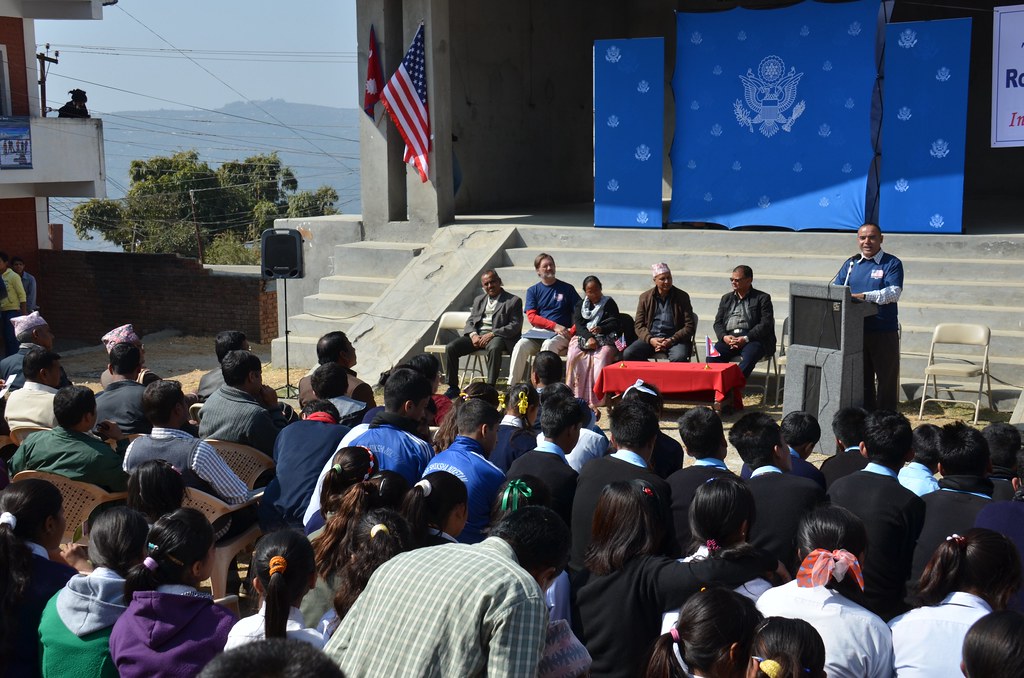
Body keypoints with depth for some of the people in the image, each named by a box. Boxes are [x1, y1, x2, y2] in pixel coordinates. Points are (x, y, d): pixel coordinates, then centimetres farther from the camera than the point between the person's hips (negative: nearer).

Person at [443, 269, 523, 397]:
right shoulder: (478, 300, 23)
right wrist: (473, 335, -8)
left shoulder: (513, 301, 5)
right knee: (450, 348, -17)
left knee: (494, 348, -40)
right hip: (476, 335, 5)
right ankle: (453, 387, -10)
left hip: (497, 336, -5)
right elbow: (470, 321, 17)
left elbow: (516, 325, -5)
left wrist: (492, 334, -16)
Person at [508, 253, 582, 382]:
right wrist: (555, 326, -11)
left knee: (548, 345, -35)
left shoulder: (567, 289, 9)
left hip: (561, 334, -2)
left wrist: (572, 331, -14)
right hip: (538, 331, 2)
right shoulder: (533, 291, 13)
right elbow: (531, 316, 2)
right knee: (520, 346, -26)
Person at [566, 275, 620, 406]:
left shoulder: (609, 303, 13)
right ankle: (576, 395, -28)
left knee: (602, 356, -34)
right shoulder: (580, 305, 18)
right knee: (574, 355, -29)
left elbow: (615, 323, 4)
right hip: (584, 338, 2)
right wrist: (589, 337, -16)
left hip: (605, 339, -2)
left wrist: (601, 329, -17)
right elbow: (578, 325, 4)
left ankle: (599, 396, -34)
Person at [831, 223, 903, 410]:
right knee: (862, 380, 11)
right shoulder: (851, 264, 13)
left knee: (887, 379, 1)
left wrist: (863, 296, -27)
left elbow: (893, 293, -17)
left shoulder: (892, 264, -2)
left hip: (884, 332, -4)